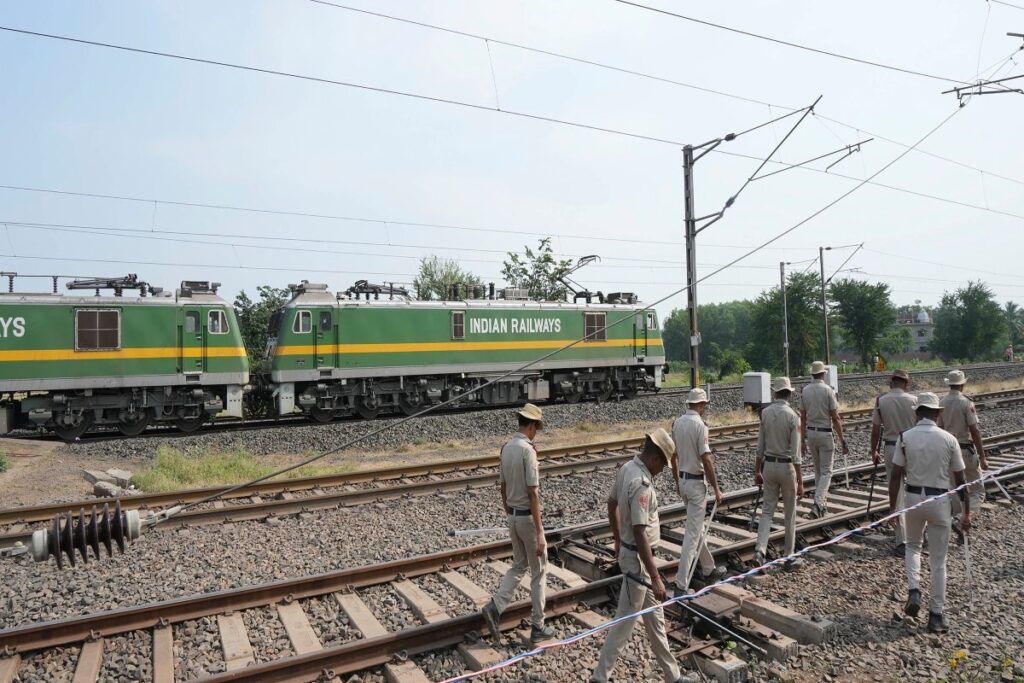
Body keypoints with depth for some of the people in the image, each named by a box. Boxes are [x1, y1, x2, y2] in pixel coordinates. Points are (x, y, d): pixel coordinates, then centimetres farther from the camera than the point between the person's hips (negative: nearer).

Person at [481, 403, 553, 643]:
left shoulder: (506, 448, 3)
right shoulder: (528, 450, -21)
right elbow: (533, 492, -23)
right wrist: (539, 531, -20)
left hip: (512, 516, 7)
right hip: (527, 517, -7)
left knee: (518, 565, 21)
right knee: (539, 571, 8)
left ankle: (495, 607, 8)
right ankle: (538, 627, 17)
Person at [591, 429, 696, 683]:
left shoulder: (626, 468, 0)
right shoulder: (641, 484, -28)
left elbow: (611, 505, 14)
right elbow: (640, 534, -30)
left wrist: (617, 540, 26)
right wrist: (655, 579, -26)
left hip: (627, 550, 10)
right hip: (637, 557, -10)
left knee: (655, 618, 20)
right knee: (625, 622, 5)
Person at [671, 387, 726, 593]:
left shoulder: (677, 422, 4)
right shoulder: (699, 425, -19)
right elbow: (706, 460, -20)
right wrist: (716, 488, -11)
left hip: (683, 480, 8)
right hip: (697, 482, -8)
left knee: (697, 527, 21)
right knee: (693, 532, -4)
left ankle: (708, 568, 36)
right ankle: (682, 582, -2)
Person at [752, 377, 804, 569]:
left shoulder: (765, 413, -3)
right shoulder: (793, 417, -14)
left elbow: (760, 446, 2)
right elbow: (795, 453, -15)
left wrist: (757, 471, 11)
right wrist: (800, 481, -10)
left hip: (769, 465, 3)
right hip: (787, 467, -3)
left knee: (767, 511, 10)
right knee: (790, 514, 11)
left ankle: (760, 550, -6)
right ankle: (789, 557, 22)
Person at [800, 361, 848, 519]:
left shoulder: (804, 391, 2)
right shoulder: (828, 390, -11)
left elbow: (803, 418, 5)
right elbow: (835, 418, -12)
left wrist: (803, 440, 12)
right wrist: (842, 440, -7)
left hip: (810, 433, 5)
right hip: (825, 433, -5)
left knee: (818, 470, 16)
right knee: (826, 471, 0)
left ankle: (821, 505, 23)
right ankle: (818, 502, -14)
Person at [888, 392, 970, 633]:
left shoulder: (905, 437, -6)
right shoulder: (948, 439, -6)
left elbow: (896, 477, -6)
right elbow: (960, 479, -1)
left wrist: (892, 508, 1)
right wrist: (966, 512, 8)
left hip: (913, 498, 0)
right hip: (939, 501, 0)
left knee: (912, 545, 25)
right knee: (938, 560, 10)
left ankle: (914, 591, 6)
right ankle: (936, 615, 17)